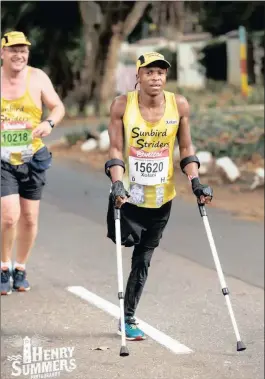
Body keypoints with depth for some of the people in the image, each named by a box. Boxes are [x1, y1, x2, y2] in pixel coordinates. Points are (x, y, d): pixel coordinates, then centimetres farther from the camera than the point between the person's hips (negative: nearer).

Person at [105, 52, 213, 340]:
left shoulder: (179, 105, -6)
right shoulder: (122, 105, -11)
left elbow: (186, 148, 2)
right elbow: (116, 149, -9)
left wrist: (195, 182, -9)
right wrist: (117, 183, -22)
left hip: (161, 196, 2)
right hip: (128, 192, -2)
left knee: (143, 259, 9)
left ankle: (128, 318, 20)